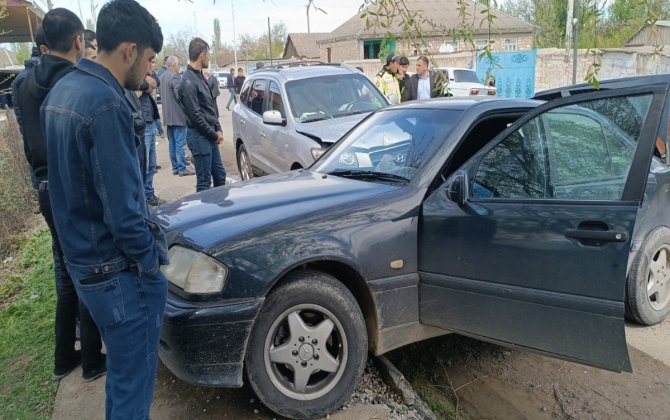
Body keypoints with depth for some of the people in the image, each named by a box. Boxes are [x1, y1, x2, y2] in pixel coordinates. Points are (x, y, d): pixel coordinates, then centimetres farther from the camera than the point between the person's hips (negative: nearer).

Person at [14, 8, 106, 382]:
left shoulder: (27, 85, 7)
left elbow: (29, 142, 14)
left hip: (48, 190, 7)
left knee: (66, 273, 18)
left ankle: (64, 356, 29)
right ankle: (92, 360, 18)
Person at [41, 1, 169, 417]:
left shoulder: (63, 90, 8)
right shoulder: (106, 103, -22)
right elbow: (122, 205, -24)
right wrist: (150, 263, -11)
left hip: (82, 260, 9)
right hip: (118, 270, -9)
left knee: (121, 370, 26)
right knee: (133, 382, 6)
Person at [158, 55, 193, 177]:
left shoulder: (161, 77, 13)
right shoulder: (175, 76, -16)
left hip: (167, 115, 9)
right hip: (177, 115, -9)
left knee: (172, 143, 13)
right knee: (180, 143, -6)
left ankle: (175, 168, 17)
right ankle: (182, 169, -4)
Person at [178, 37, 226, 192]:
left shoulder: (200, 76, 12)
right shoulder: (188, 82, -17)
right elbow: (195, 116, -19)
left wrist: (218, 129, 6)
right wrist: (214, 134, -10)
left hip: (209, 135, 9)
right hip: (199, 136, -9)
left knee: (220, 176, 15)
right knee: (204, 180, -1)